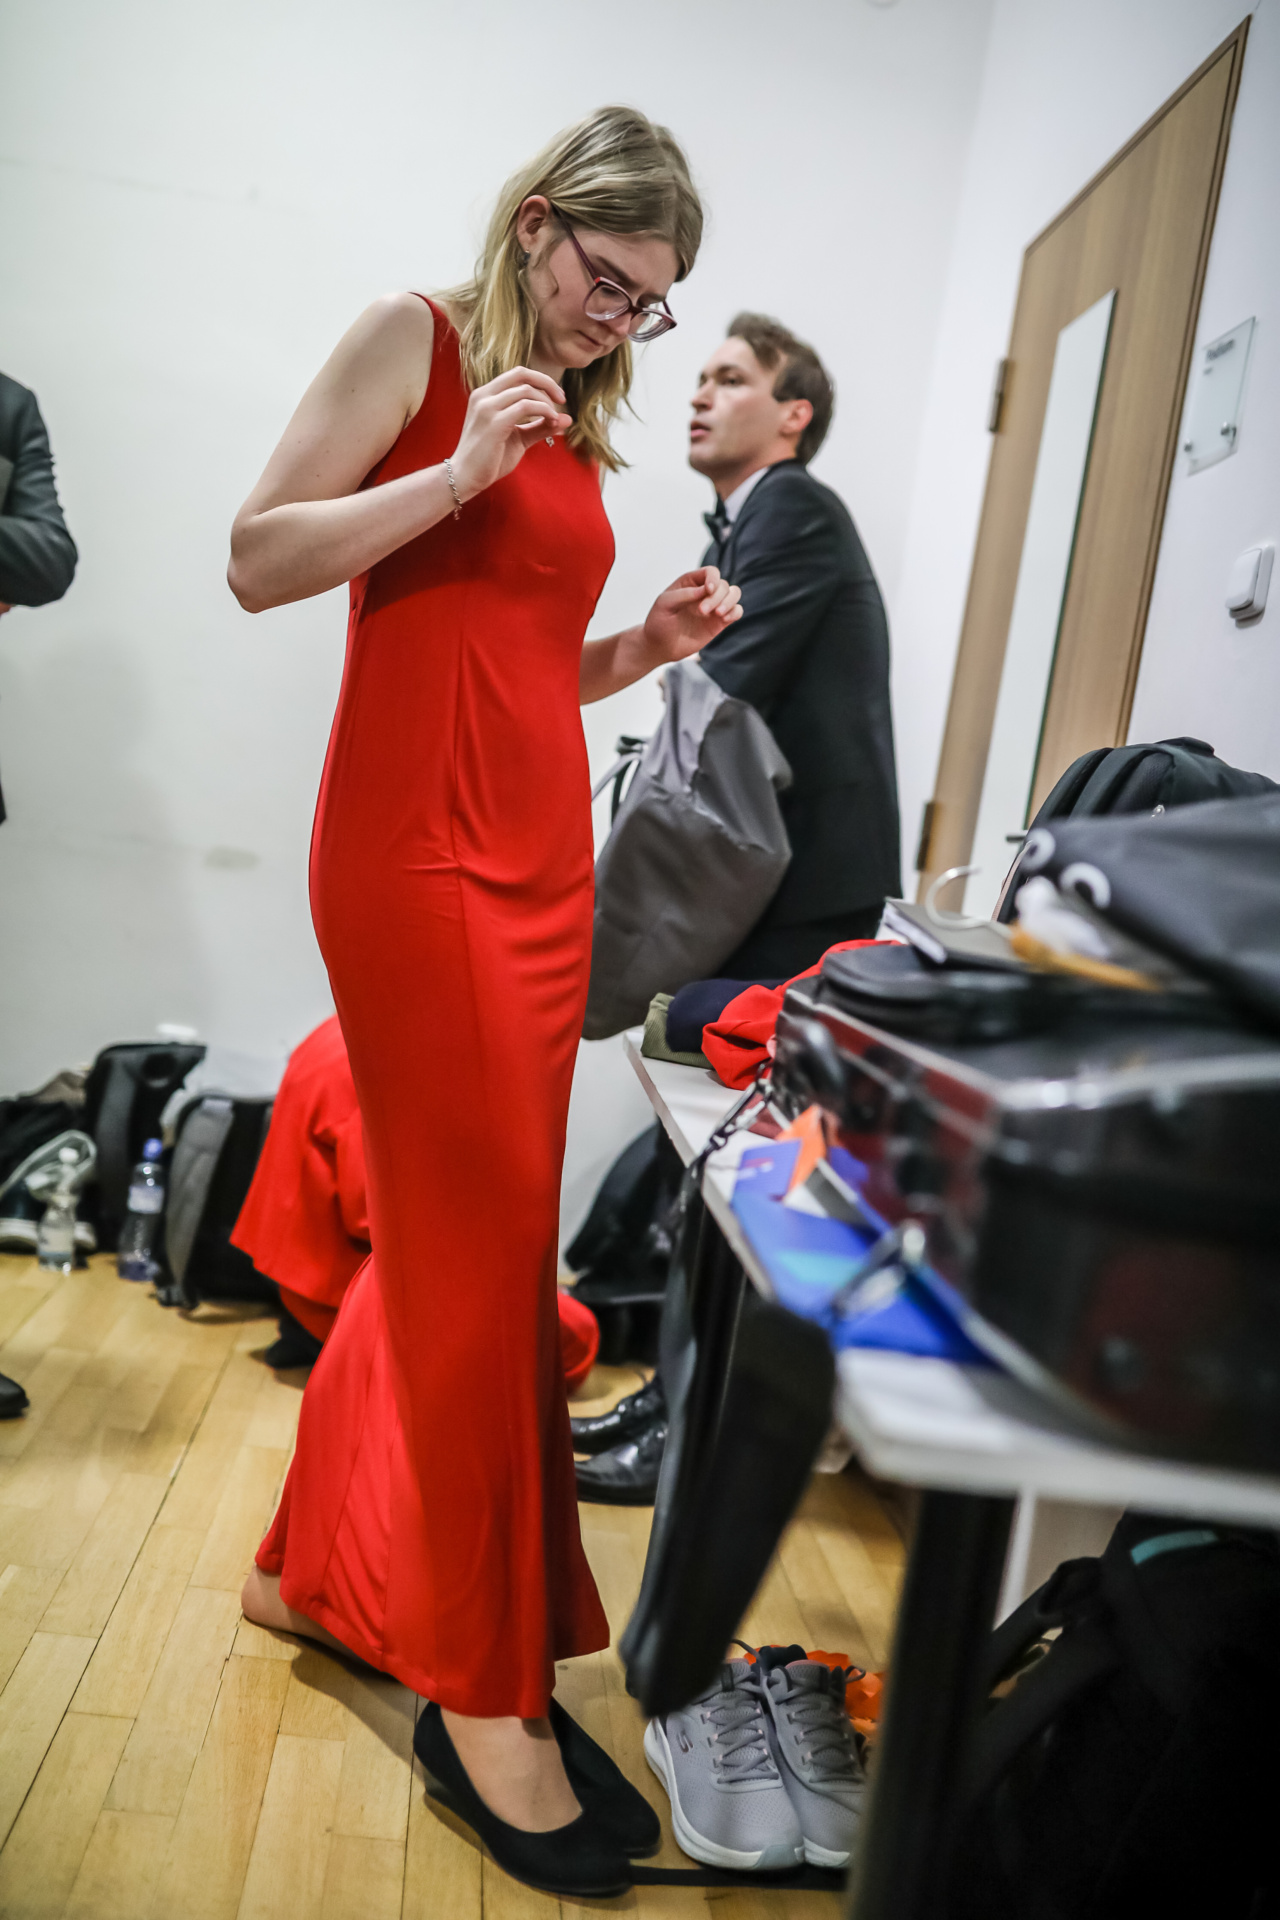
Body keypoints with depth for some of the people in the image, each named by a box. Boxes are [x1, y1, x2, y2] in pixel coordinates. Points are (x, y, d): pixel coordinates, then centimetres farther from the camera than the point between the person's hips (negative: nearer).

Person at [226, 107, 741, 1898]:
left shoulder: (577, 424, 20)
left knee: (442, 1230, 11)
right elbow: (260, 560, -6)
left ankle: (312, 1563, 31)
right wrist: (462, 468, -13)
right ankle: (486, 1687, 9)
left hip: (539, 856, 8)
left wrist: (651, 644, 7)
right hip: (417, 851, -8)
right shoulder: (416, 339, 1)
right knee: (489, 1249, -6)